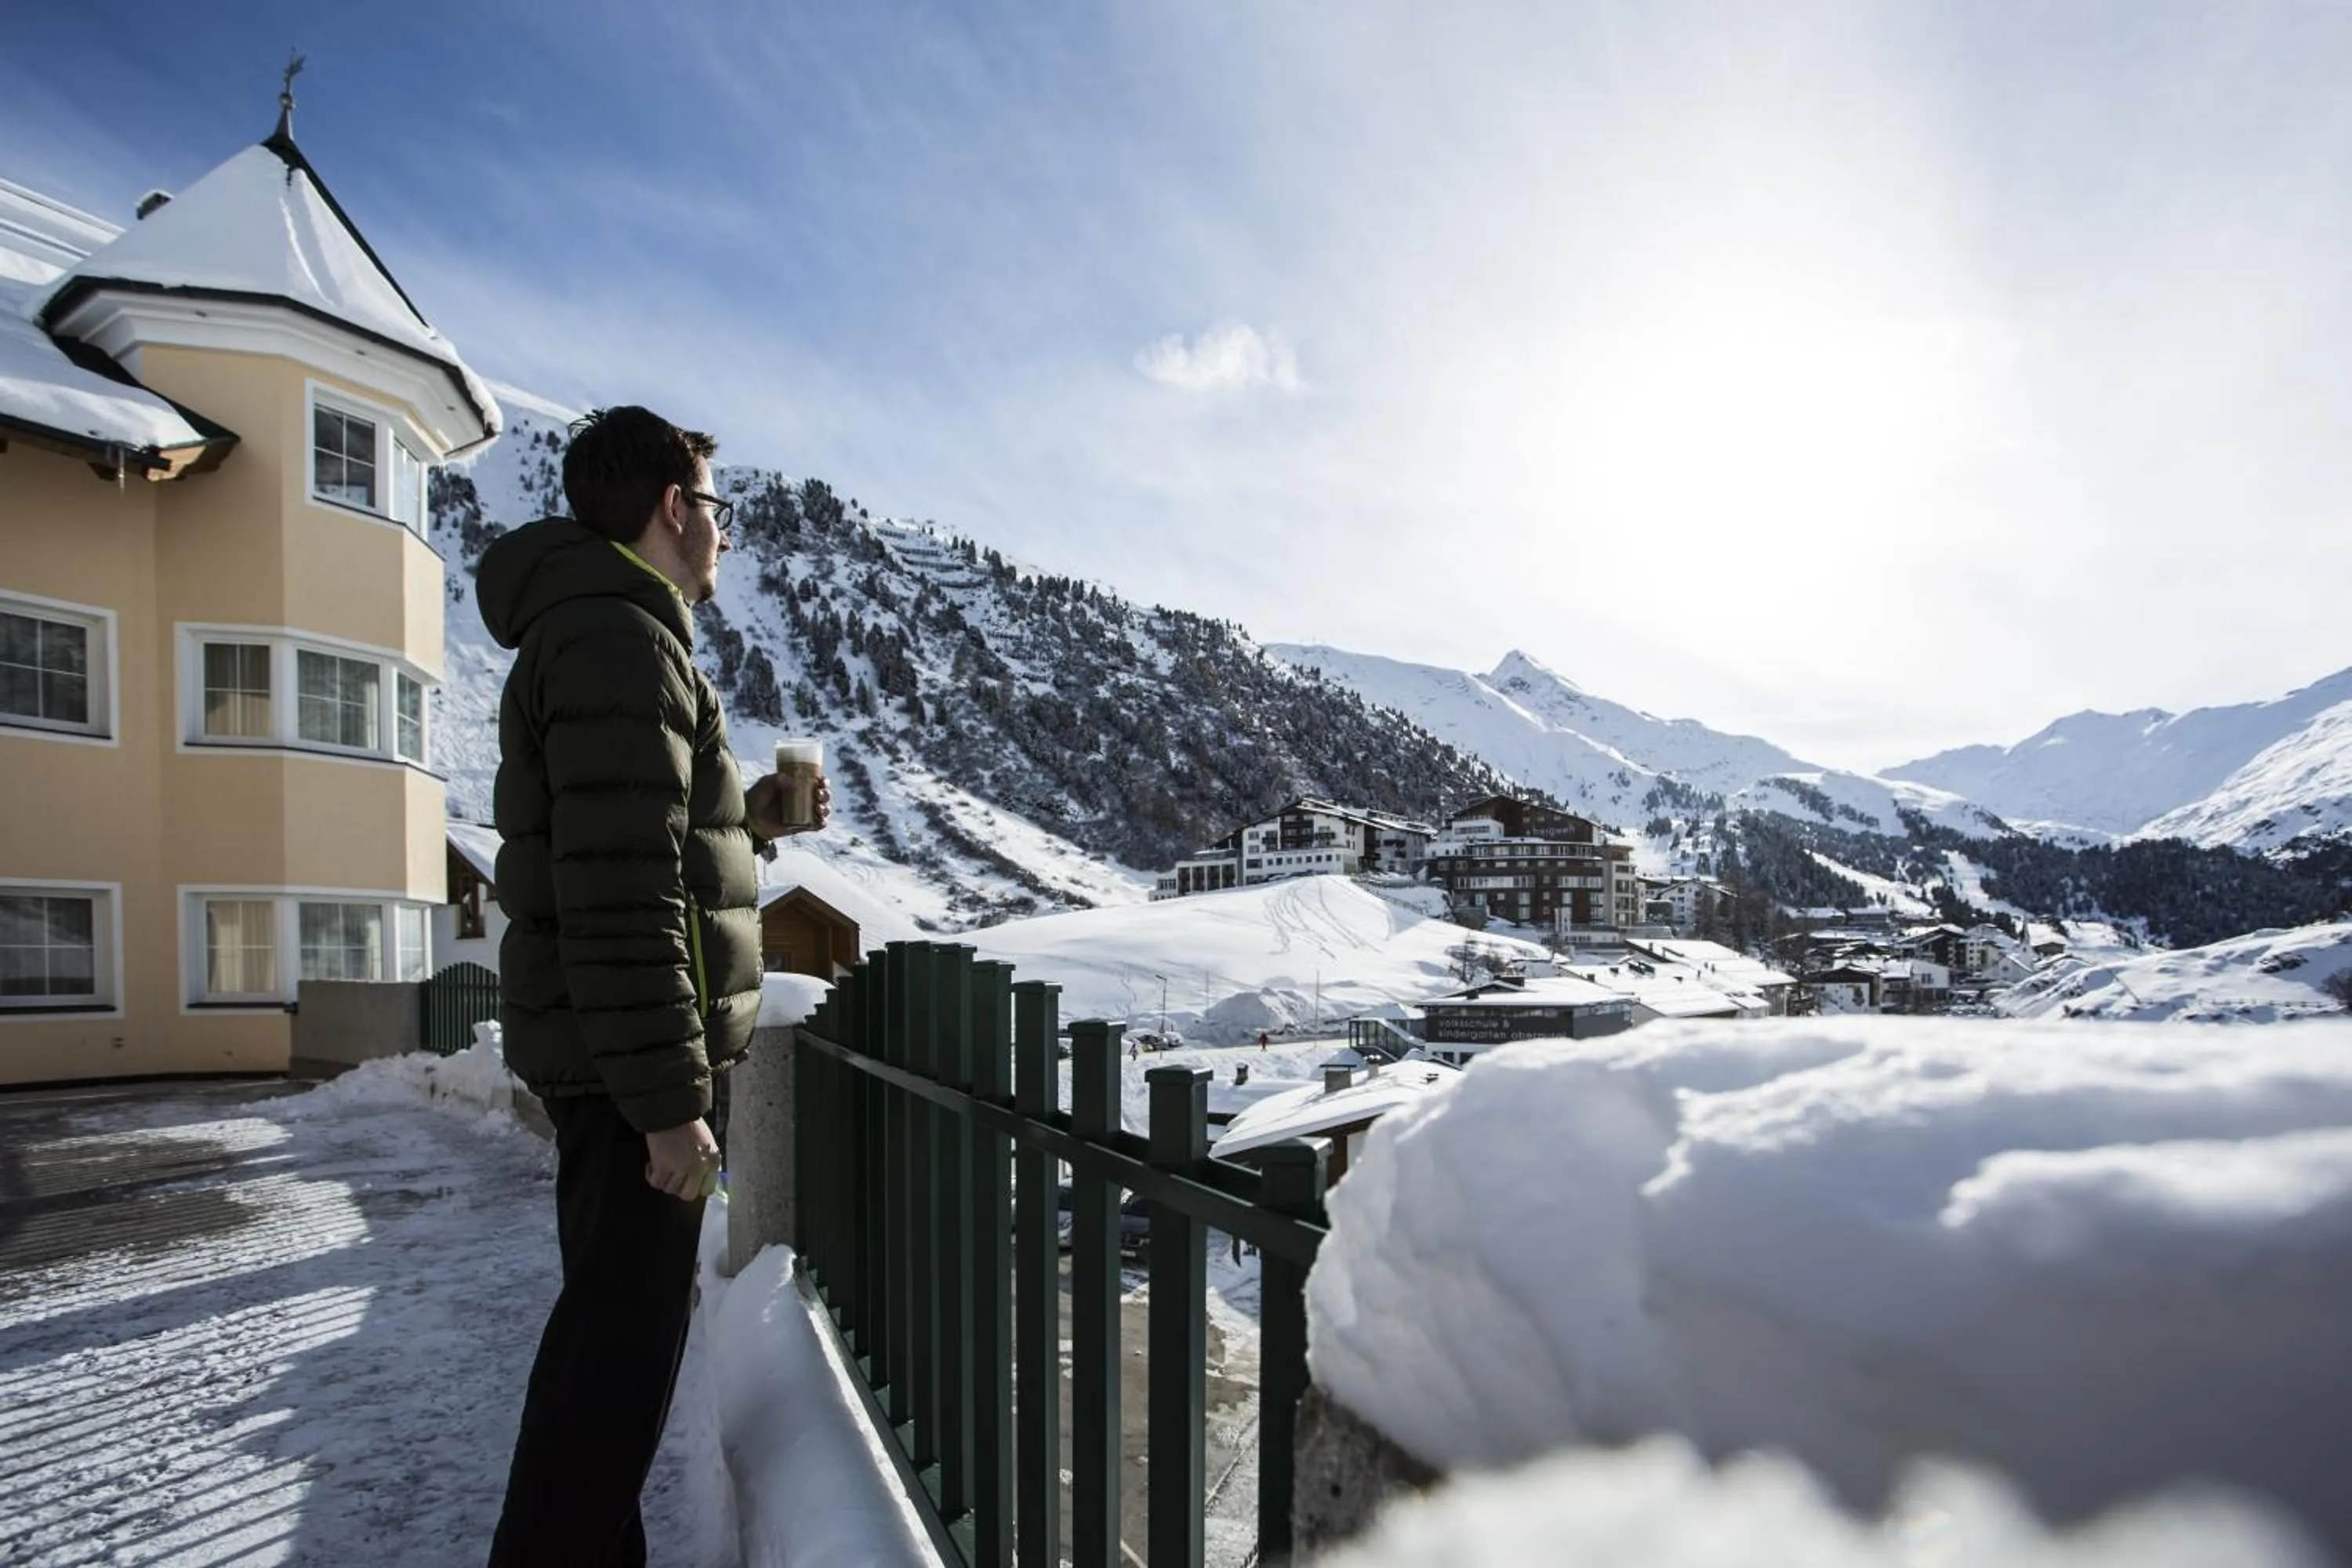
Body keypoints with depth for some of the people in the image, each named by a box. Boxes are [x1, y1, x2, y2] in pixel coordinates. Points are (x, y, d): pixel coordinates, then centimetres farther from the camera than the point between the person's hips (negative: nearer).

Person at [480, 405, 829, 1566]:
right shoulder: (621, 638, -17)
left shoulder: (593, 629, 17)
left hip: (611, 1065, 11)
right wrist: (670, 1098, -23)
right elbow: (618, 895, -24)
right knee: (621, 1347, 0)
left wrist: (746, 820, 14)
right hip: (629, 1063, -11)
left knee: (621, 1323, 22)